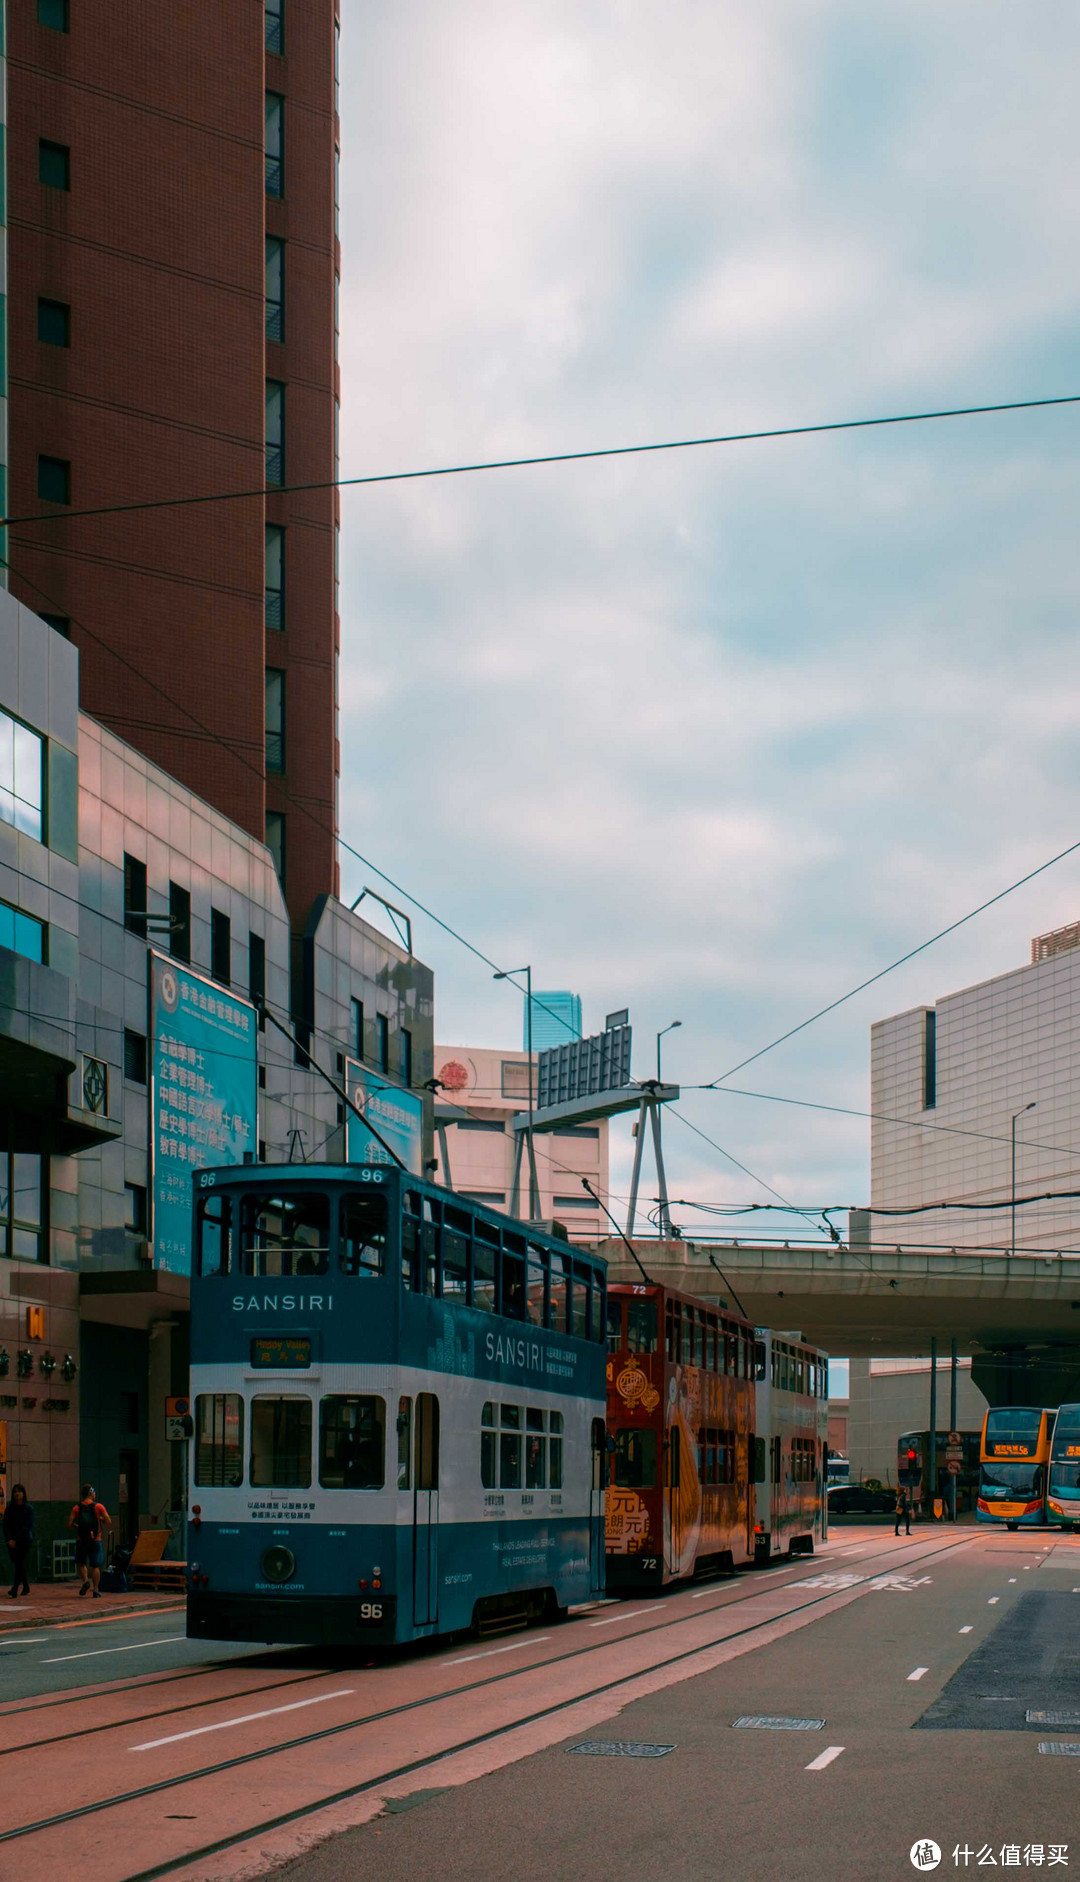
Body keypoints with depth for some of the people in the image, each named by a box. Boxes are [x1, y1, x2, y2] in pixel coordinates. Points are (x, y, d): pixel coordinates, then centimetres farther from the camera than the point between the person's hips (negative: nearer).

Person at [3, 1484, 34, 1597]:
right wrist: (9, 1539, -10)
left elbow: (28, 1526, -8)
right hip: (12, 1541, 4)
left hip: (24, 1540, -4)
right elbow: (6, 1525, 4)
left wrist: (16, 1540, -12)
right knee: (17, 1563, 7)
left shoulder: (28, 1508, -2)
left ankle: (15, 1588, -16)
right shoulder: (9, 1508, 9)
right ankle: (25, 1587, 20)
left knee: (19, 1562, -12)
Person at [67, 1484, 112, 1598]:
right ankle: (96, 1590, 3)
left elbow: (69, 1524, -4)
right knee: (95, 1566, 5)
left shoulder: (76, 1508, 1)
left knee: (81, 1563, 18)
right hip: (96, 1540, -1)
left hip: (81, 1540, 1)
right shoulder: (99, 1507, -3)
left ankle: (85, 1580, -5)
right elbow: (109, 1523, -6)